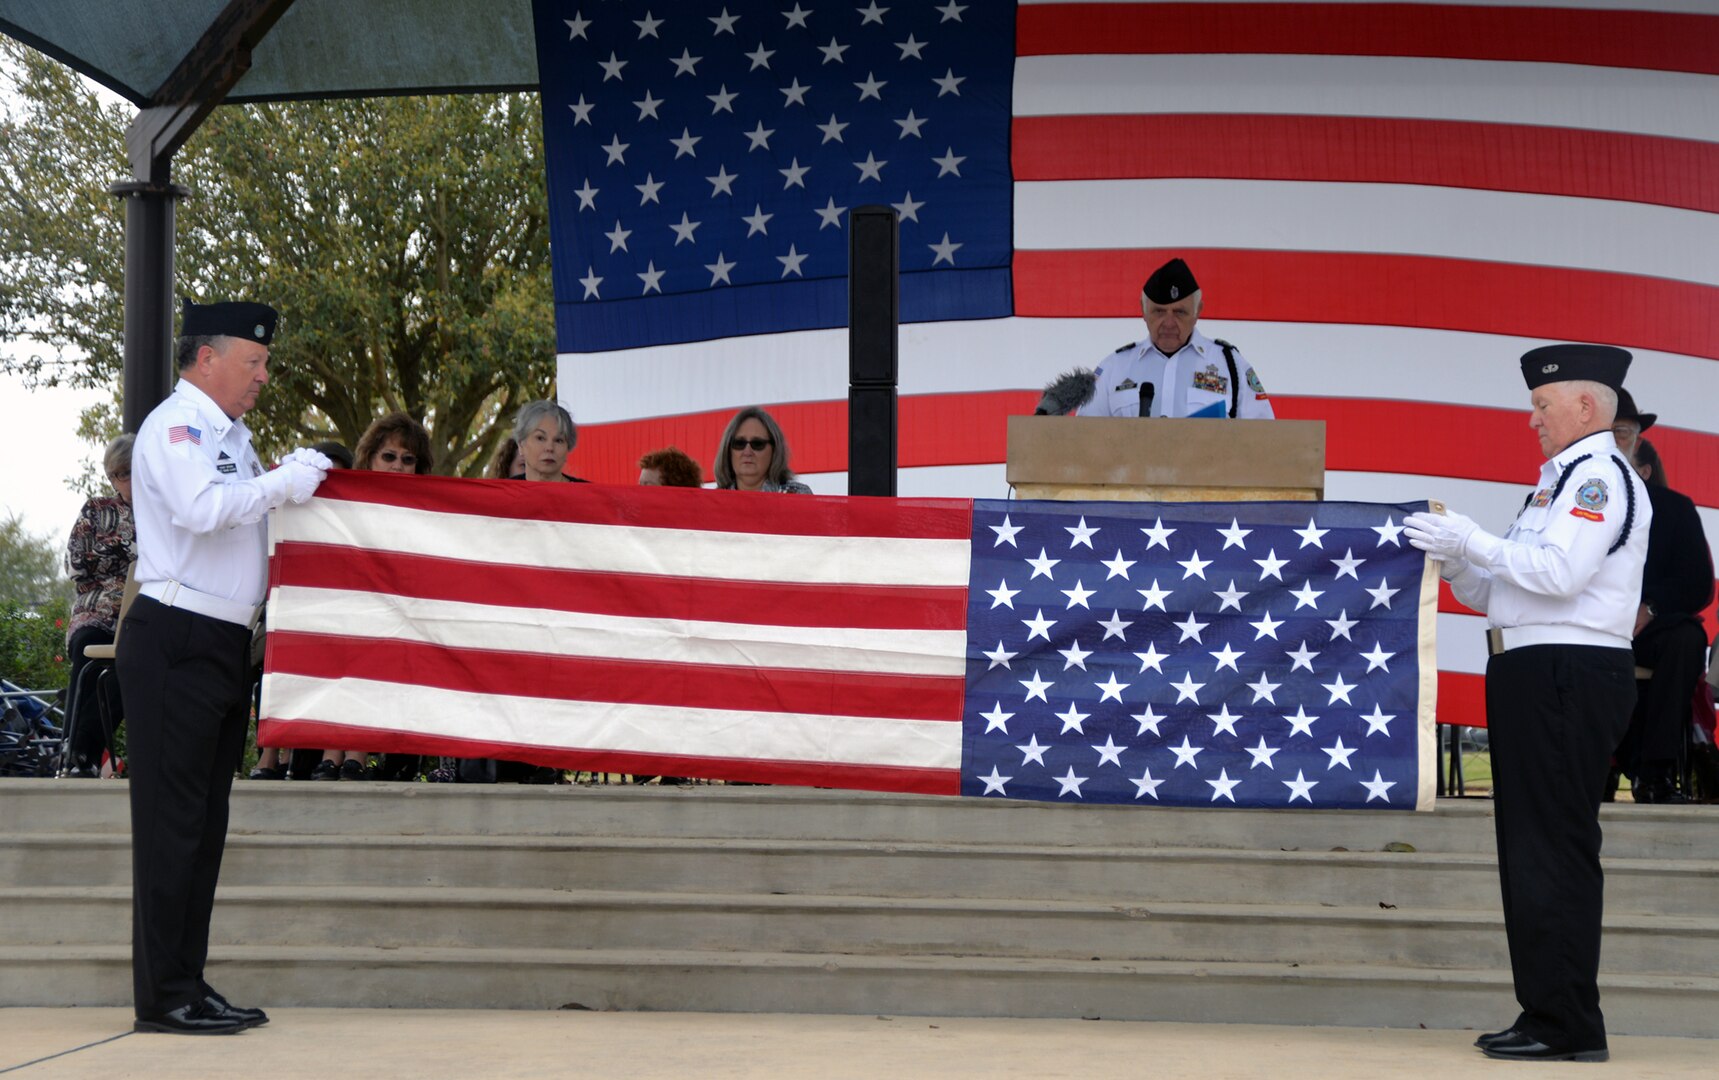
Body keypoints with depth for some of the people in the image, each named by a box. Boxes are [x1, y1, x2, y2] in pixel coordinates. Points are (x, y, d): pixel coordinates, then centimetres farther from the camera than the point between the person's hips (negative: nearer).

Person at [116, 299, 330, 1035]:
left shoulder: (230, 435, 19)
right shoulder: (175, 425, -9)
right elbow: (203, 507, -25)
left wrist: (295, 480, 9)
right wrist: (283, 482, -16)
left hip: (225, 642, 10)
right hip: (176, 640, -10)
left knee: (205, 819, 11)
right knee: (172, 817, -7)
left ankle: (188, 984, 18)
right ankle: (163, 996, -4)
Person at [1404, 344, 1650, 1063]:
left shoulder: (1599, 475, -9)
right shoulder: (1562, 479, 22)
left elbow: (1557, 572, -22)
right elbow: (1500, 592, 23)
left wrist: (1472, 540, -15)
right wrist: (1454, 563, 8)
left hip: (1569, 677, -11)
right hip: (1538, 676, 11)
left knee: (1554, 848, -10)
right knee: (1528, 846, 13)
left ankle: (1568, 1027, -7)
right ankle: (1545, 1014, 19)